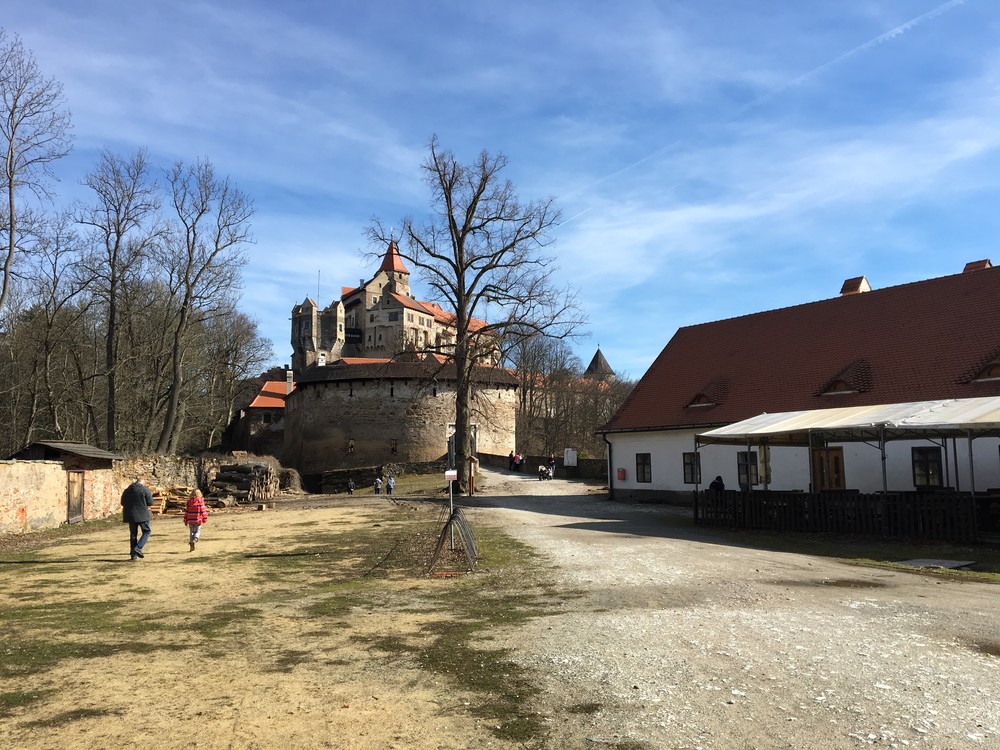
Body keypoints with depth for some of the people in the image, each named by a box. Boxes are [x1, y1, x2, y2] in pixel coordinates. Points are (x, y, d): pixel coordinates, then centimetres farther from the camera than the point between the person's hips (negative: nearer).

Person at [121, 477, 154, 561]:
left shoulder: (127, 490, 8)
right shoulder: (145, 489, -8)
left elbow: (123, 502, 13)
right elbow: (150, 502, -7)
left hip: (130, 515, 5)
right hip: (142, 515, -5)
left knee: (133, 534, 12)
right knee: (146, 532, 8)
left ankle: (133, 555, 12)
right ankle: (138, 548, -12)